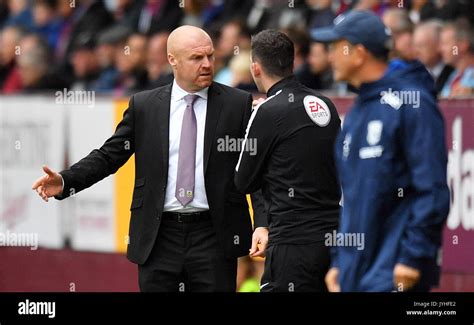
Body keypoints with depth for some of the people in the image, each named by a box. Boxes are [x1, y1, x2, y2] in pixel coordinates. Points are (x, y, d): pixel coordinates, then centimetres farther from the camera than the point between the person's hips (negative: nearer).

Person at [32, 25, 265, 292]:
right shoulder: (144, 106, 6)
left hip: (214, 235, -1)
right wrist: (65, 182, -9)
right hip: (158, 237, 1)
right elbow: (109, 155, 7)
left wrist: (261, 227, -11)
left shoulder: (238, 104, 2)